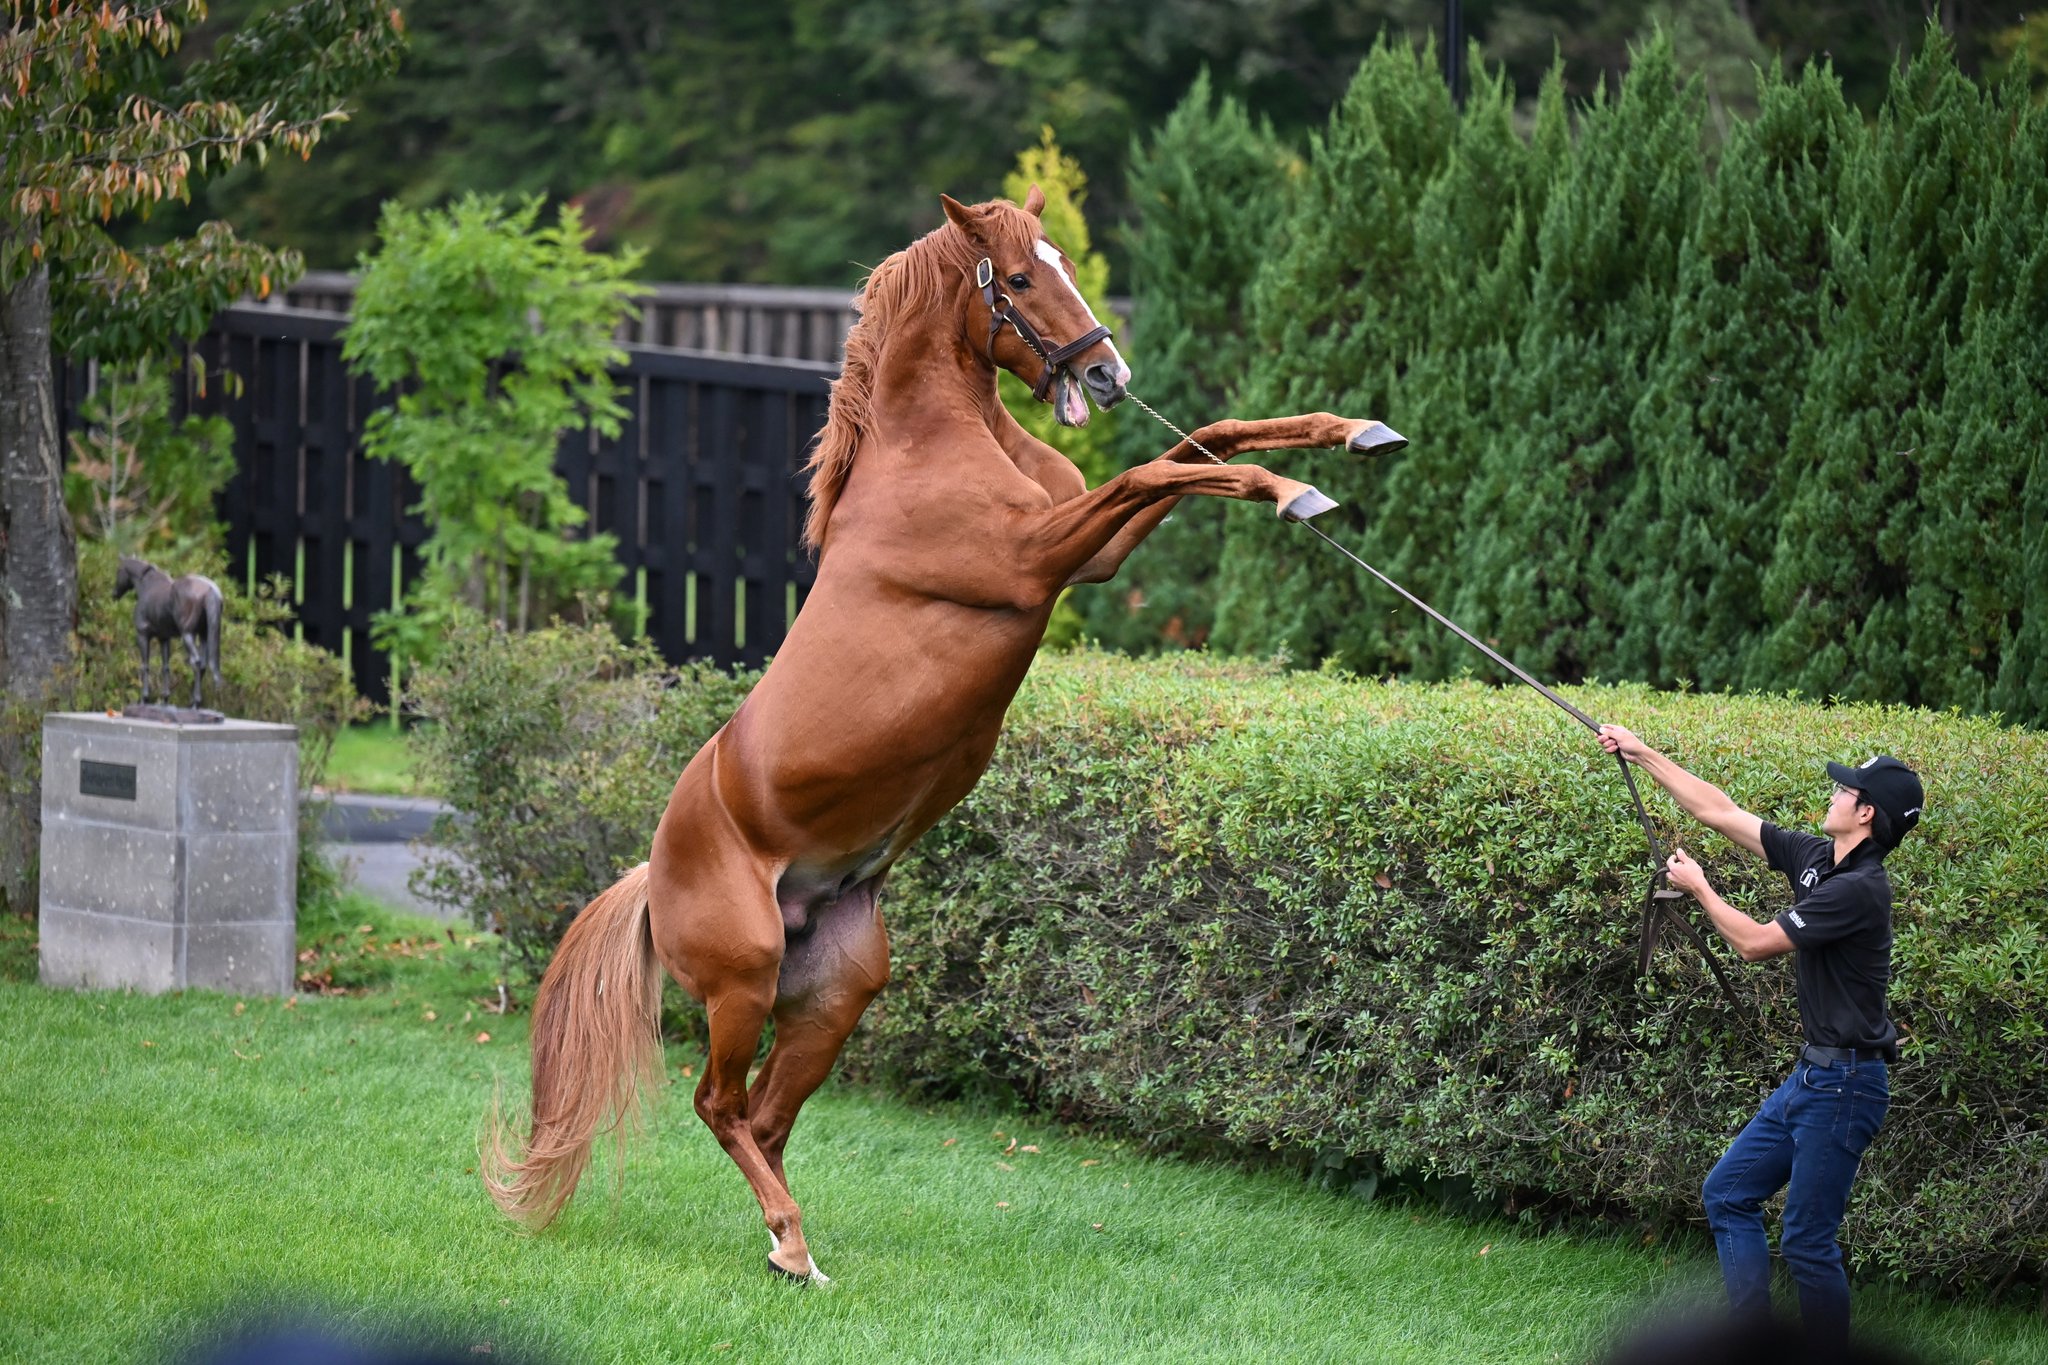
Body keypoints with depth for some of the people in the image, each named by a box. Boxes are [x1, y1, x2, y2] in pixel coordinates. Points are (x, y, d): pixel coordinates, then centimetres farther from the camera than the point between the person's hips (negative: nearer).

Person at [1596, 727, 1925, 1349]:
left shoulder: (1859, 889, -21)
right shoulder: (1814, 858, 6)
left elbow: (1755, 943, -16)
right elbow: (1721, 811, 14)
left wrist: (1699, 888, -1)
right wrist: (1643, 754, 15)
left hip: (1844, 1085, -10)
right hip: (1810, 1076, 10)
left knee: (1807, 1241, -5)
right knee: (1728, 1192, 13)